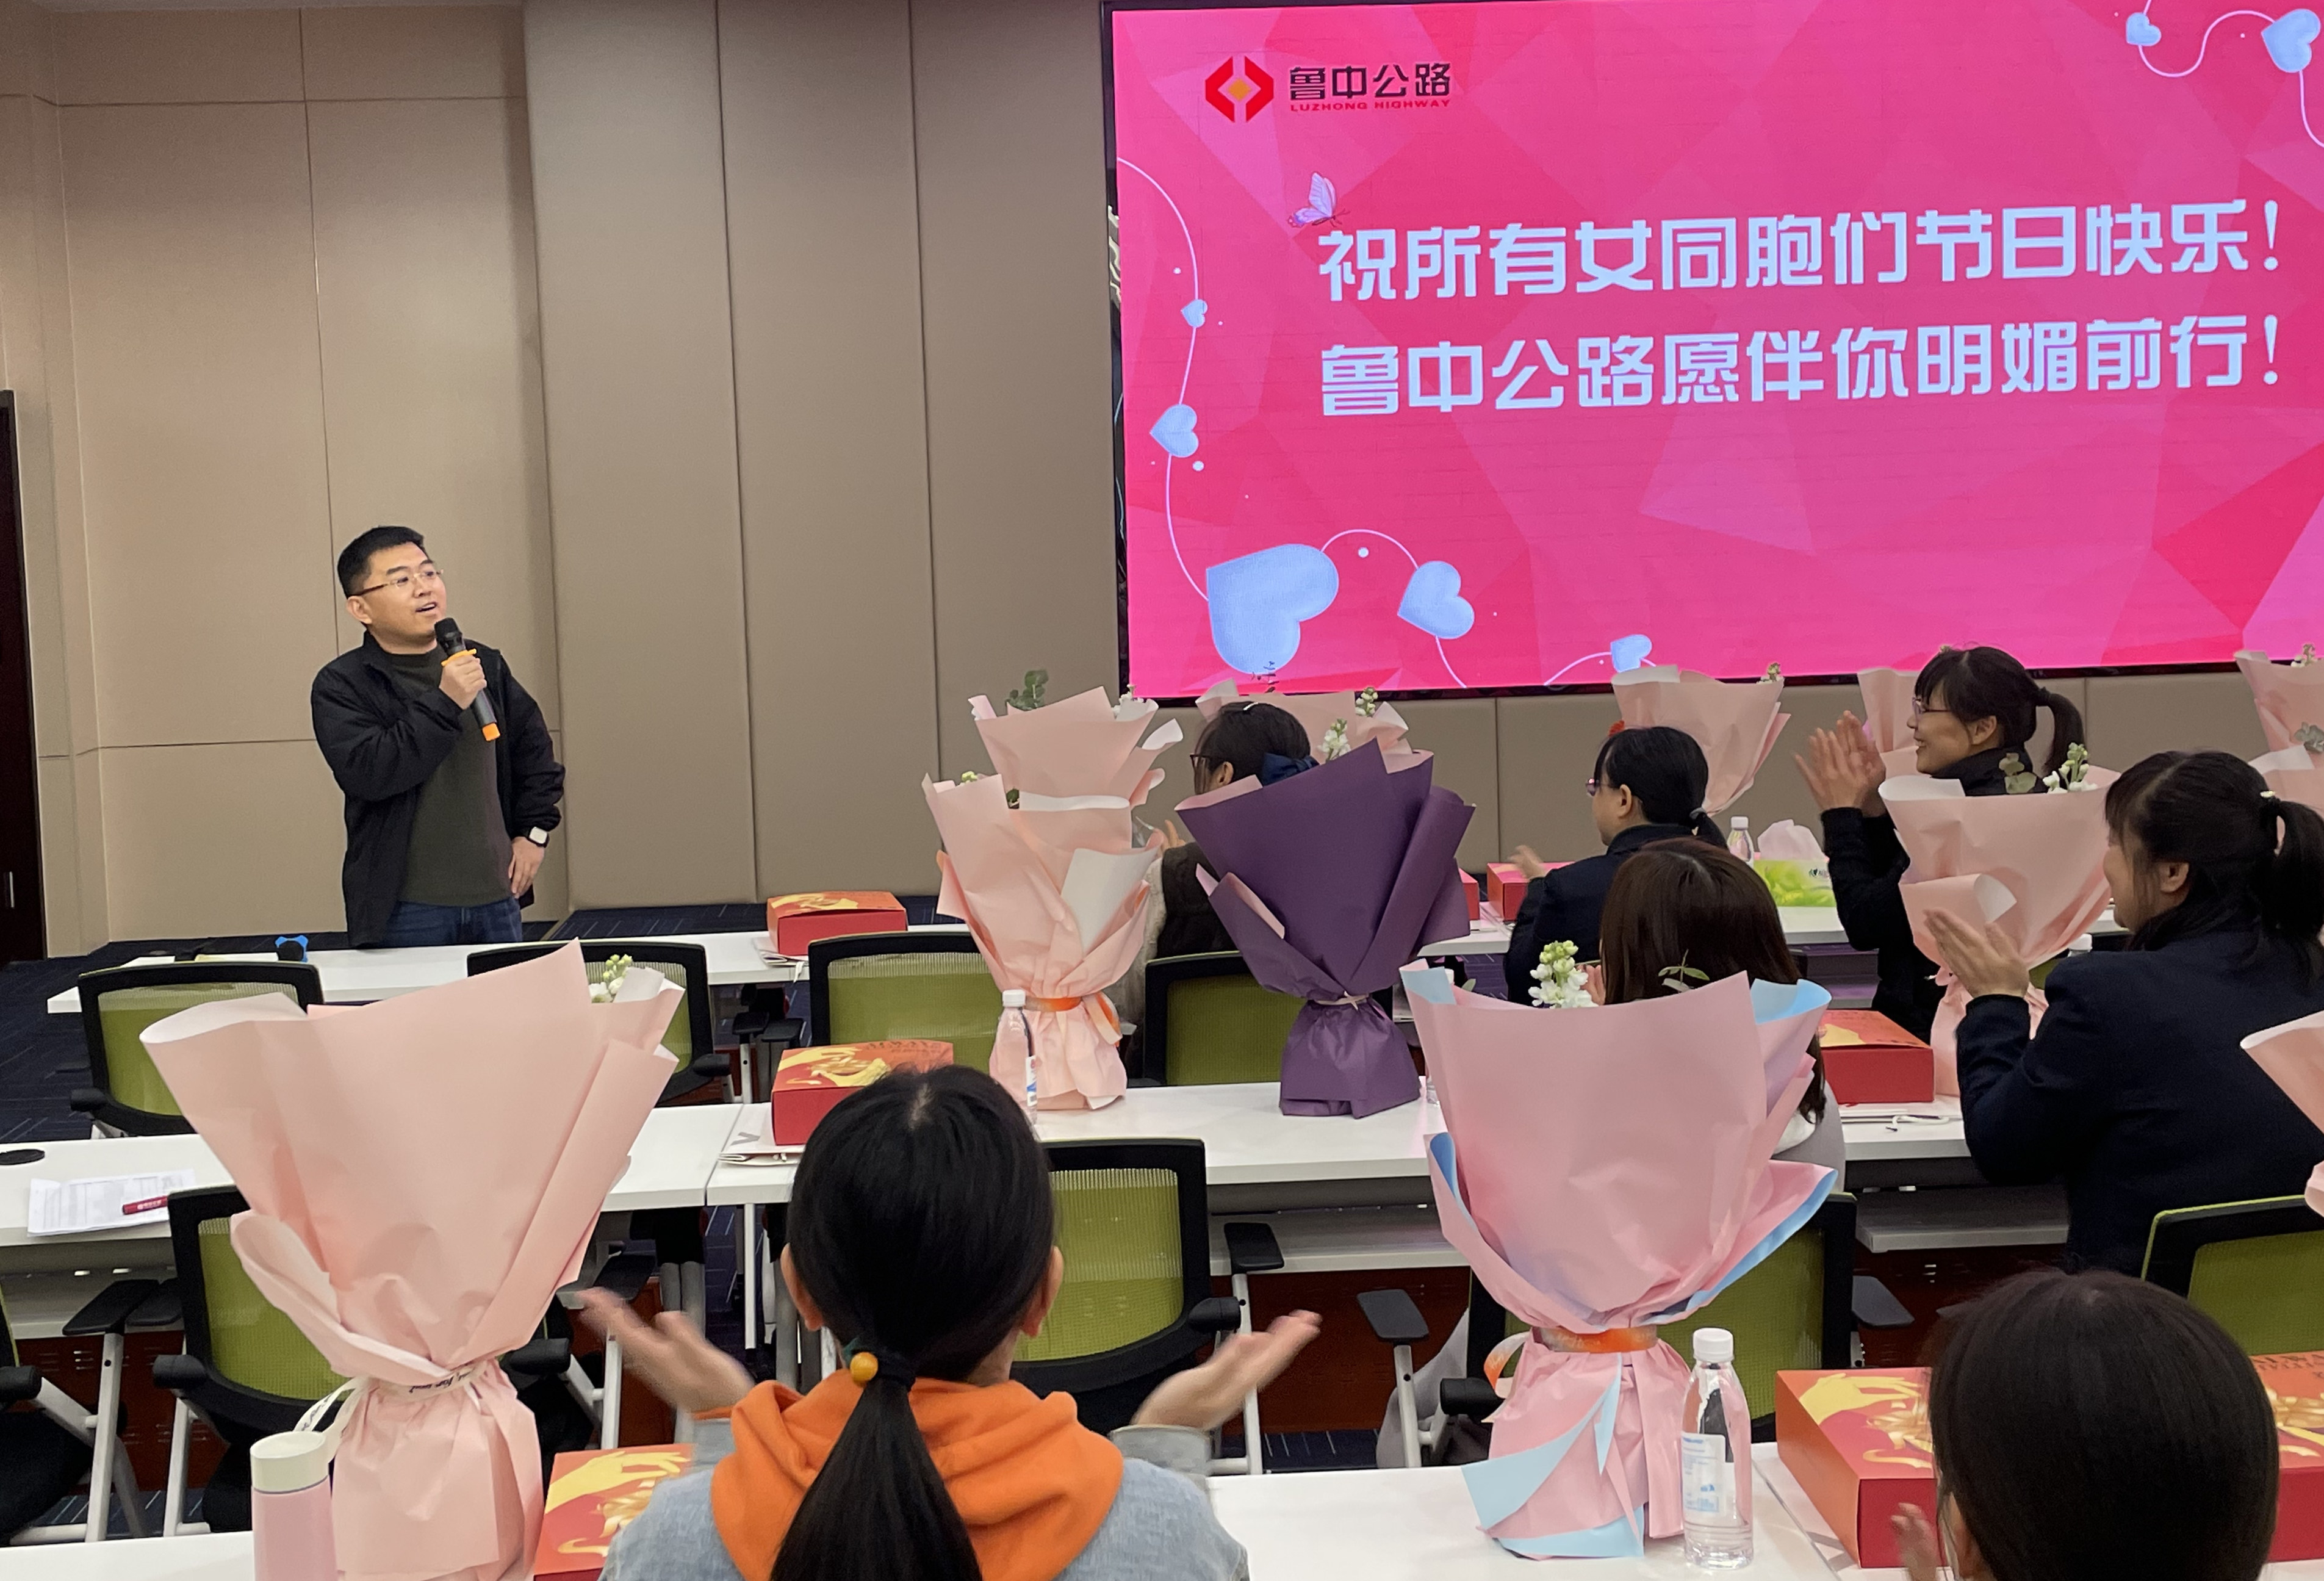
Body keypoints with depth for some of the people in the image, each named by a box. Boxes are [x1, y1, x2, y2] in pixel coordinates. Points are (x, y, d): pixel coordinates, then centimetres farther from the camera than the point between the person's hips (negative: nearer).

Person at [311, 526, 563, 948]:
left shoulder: (484, 665, 10)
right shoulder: (341, 685, -5)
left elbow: (533, 746, 24)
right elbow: (364, 773, -20)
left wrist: (534, 830, 16)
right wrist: (444, 704, -21)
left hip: (497, 900, 5)